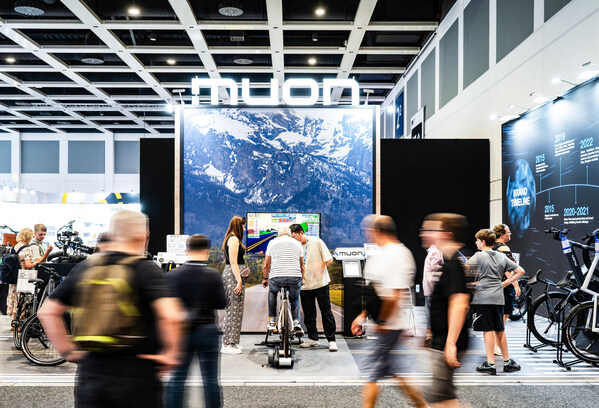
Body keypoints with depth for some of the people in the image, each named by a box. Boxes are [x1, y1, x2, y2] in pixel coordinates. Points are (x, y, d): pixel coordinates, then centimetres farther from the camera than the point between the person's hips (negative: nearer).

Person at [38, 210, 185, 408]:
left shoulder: (85, 269, 5)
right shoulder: (147, 270, -11)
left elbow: (47, 312, 10)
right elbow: (172, 316, -26)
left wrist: (67, 350, 12)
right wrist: (170, 353, -12)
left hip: (90, 376, 5)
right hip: (136, 380, -4)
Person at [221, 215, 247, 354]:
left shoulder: (231, 239, 19)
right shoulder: (234, 239, -12)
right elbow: (233, 262, -18)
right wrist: (239, 281, -21)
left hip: (231, 275, 10)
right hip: (233, 275, -10)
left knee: (232, 310, 12)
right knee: (233, 309, -8)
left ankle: (231, 342, 18)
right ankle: (227, 344, -4)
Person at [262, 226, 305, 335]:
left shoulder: (272, 242, 16)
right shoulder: (297, 243, 19)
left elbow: (266, 266, 18)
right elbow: (302, 266, 26)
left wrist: (265, 278, 34)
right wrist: (303, 278, 42)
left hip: (276, 277, -1)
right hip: (295, 277, 1)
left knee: (272, 292, 33)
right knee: (295, 299, 28)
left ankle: (272, 321, 28)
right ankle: (296, 322, 7)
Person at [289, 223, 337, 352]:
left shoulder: (317, 242, -4)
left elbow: (329, 260, -3)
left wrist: (319, 268, -13)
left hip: (320, 283, -4)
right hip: (305, 285, 4)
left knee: (326, 312, 0)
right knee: (308, 314, 9)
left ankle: (331, 340, 5)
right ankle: (313, 338, 21)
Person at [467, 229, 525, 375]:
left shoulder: (479, 256, -7)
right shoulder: (502, 257, 11)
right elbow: (520, 271, 14)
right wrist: (504, 283, 14)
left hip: (482, 297, -6)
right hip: (498, 297, 6)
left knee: (488, 330, -3)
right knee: (500, 330, 15)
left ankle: (490, 364, 0)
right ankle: (507, 362, 22)